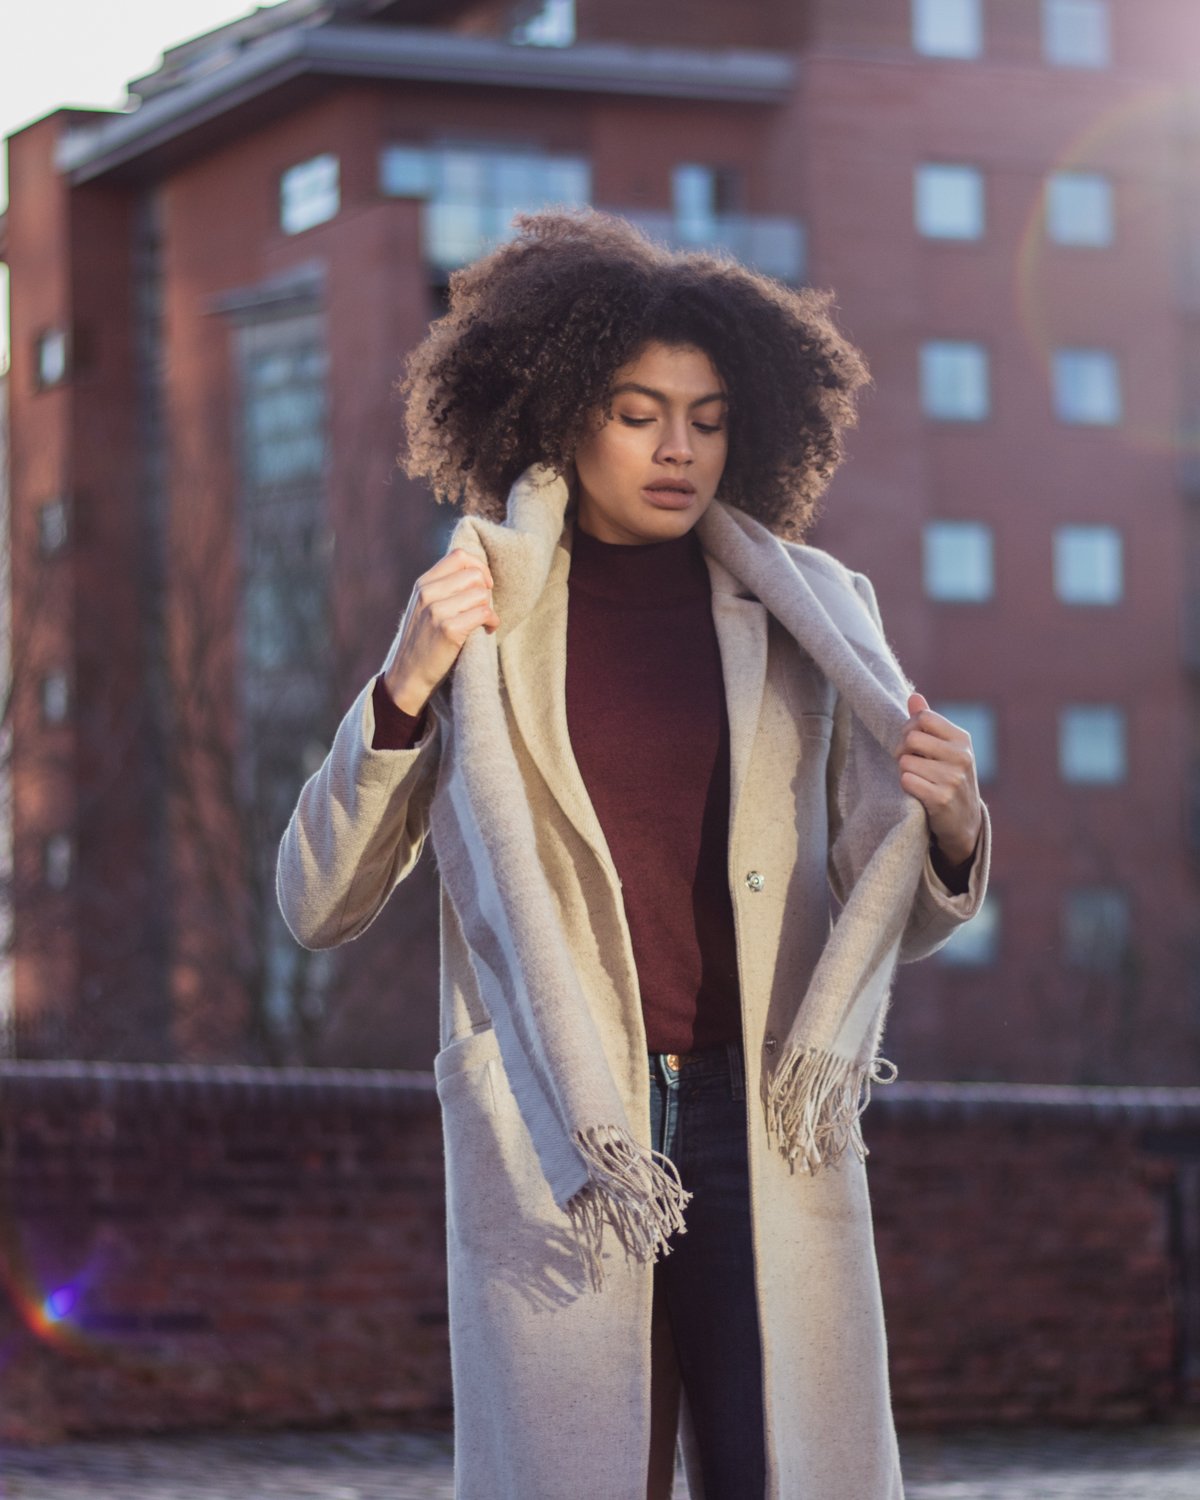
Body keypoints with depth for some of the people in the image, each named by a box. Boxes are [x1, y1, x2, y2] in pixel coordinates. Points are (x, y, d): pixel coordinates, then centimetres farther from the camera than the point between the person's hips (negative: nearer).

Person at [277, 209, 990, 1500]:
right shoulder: (484, 622, 9)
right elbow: (318, 905, 5)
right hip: (556, 1147, -1)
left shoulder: (811, 616, 11)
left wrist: (948, 829, -8)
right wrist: (405, 687, -8)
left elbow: (890, 916, 15)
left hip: (769, 1140, 1)